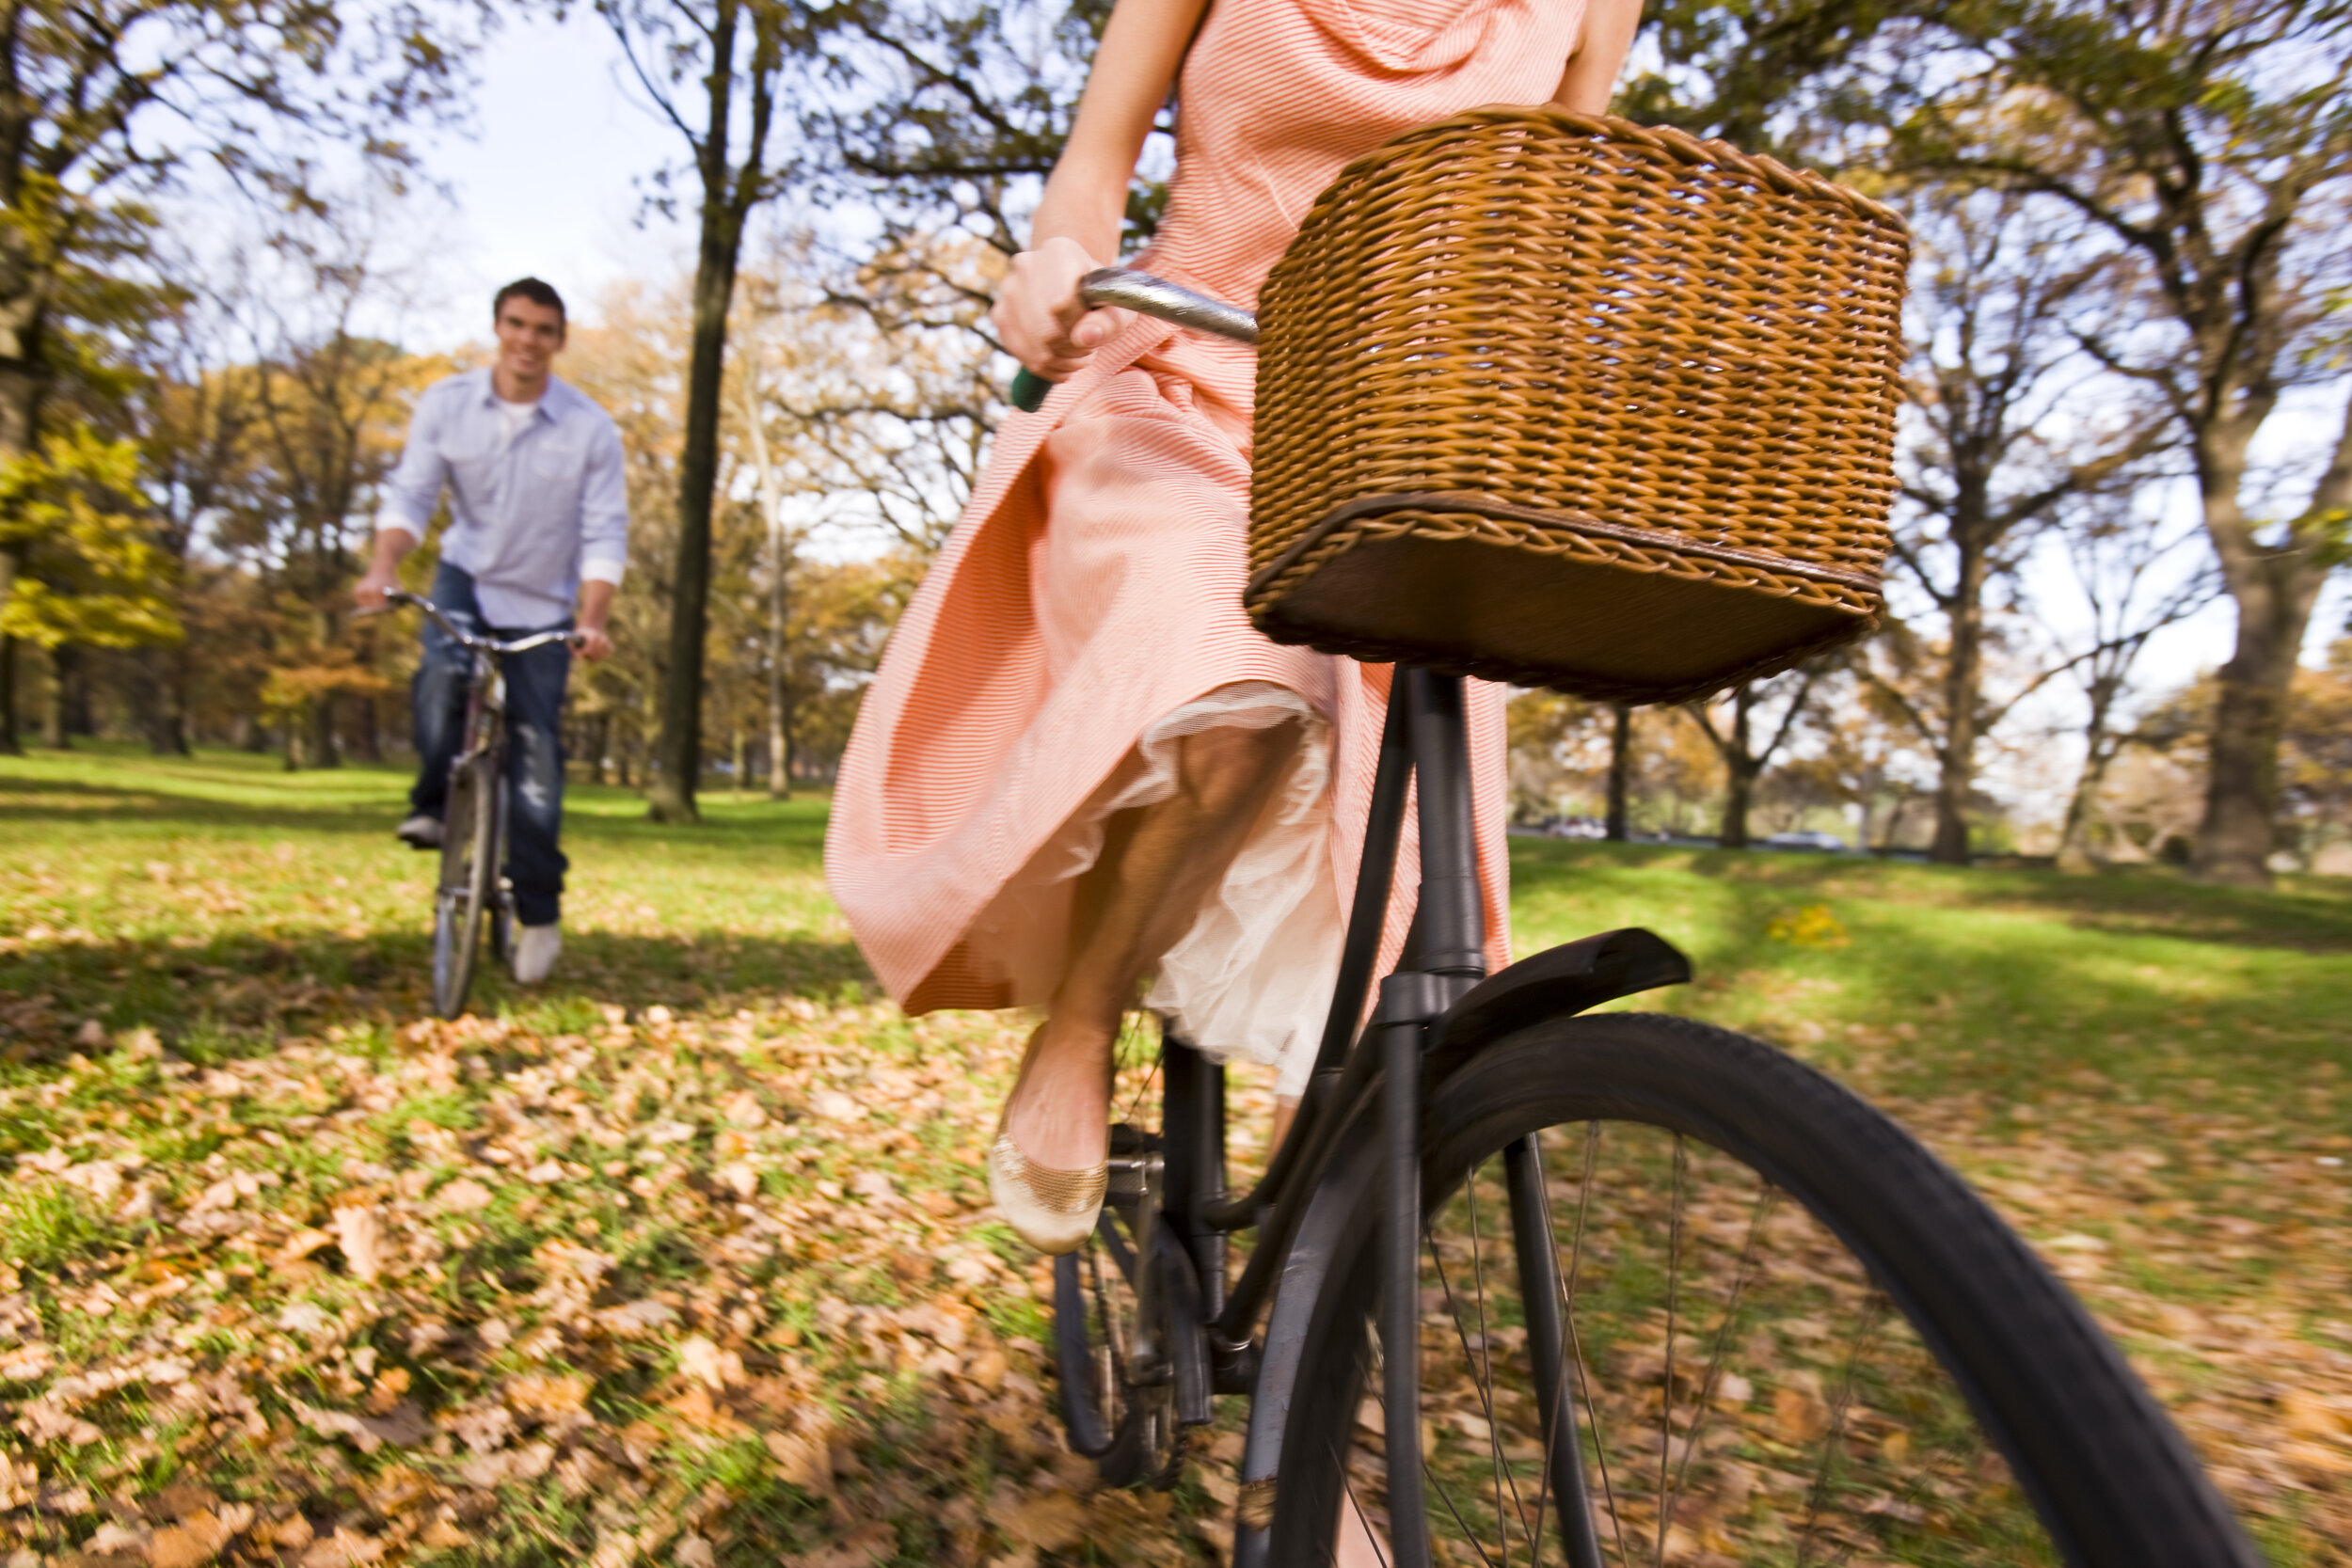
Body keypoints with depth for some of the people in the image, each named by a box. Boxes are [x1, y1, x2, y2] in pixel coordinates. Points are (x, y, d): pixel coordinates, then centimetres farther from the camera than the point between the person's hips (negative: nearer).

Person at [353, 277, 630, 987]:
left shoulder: (590, 428, -12)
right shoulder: (446, 403, -6)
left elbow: (605, 534, -13)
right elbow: (410, 493, -7)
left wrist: (592, 621, -25)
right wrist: (383, 567, -25)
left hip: (543, 604, -1)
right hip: (466, 578, 1)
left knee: (535, 749, -4)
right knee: (442, 677, -30)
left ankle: (539, 910, 7)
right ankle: (433, 802, -2)